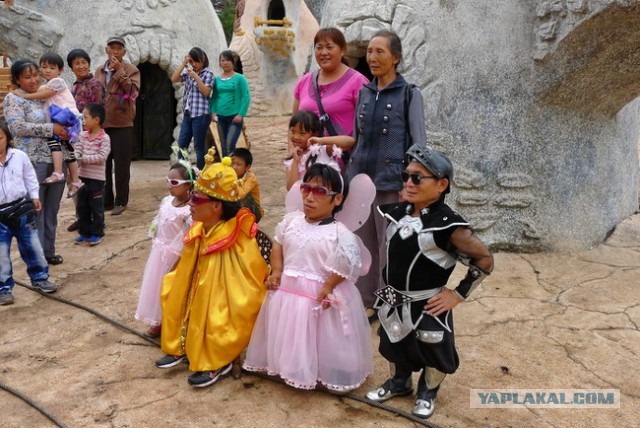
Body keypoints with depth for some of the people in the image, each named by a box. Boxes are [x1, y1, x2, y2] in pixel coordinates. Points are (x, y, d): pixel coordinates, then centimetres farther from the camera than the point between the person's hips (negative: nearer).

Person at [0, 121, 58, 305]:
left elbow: (30, 177, 9)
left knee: (32, 247, 12)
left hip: (21, 208, 2)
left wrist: (34, 197, 6)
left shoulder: (20, 156, -4)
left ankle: (40, 278, 29)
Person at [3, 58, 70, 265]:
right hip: (33, 162, -6)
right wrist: (51, 129, -18)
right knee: (35, 211, 1)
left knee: (52, 210, 13)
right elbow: (18, 127, -16)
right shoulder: (13, 98, -4)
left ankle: (49, 251, 24)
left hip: (57, 160, 6)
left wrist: (66, 129, 1)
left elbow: (60, 120, 24)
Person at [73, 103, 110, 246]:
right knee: (82, 207, 12)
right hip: (83, 176, 6)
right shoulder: (82, 136, 6)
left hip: (97, 178, -6)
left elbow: (102, 157, -20)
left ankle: (97, 233, 16)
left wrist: (83, 158, -21)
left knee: (96, 206, 4)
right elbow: (77, 151, -1)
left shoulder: (104, 138, -11)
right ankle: (84, 232, 24)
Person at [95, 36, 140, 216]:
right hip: (101, 124, 5)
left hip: (122, 124, -5)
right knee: (103, 165, 11)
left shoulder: (131, 70, -3)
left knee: (121, 165, 0)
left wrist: (119, 71, -19)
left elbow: (133, 91, -19)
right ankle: (106, 200, 21)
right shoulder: (99, 71, 11)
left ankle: (121, 201, 10)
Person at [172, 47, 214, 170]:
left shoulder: (208, 73, -3)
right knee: (181, 144, 7)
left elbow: (206, 92, -13)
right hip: (187, 114, 6)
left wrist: (195, 76, -16)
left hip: (201, 115, -6)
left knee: (199, 146, -1)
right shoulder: (188, 72, 13)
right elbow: (174, 79, 4)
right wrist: (183, 64, -1)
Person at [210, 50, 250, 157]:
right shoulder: (217, 79, 8)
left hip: (235, 117, -5)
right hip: (221, 118, 5)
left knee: (230, 145, -16)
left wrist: (241, 115, -15)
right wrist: (213, 112, -1)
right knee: (224, 147, 10)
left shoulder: (239, 78, -4)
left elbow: (246, 97, -8)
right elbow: (214, 97, 13)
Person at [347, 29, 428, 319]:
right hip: (360, 177, 5)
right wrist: (350, 174, 15)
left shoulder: (409, 94, -5)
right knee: (364, 243, 12)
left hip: (391, 181, -5)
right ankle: (367, 302, 27)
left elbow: (418, 142, -5)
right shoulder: (364, 93, 10)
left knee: (390, 247, 2)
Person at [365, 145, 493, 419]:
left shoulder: (448, 225, -23)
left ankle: (428, 392, 44)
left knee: (431, 353, 15)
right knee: (395, 346, 24)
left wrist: (459, 294, -15)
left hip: (427, 307, -5)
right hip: (393, 301, 6)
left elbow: (485, 260, -18)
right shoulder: (397, 213, -5)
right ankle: (400, 382, 51)